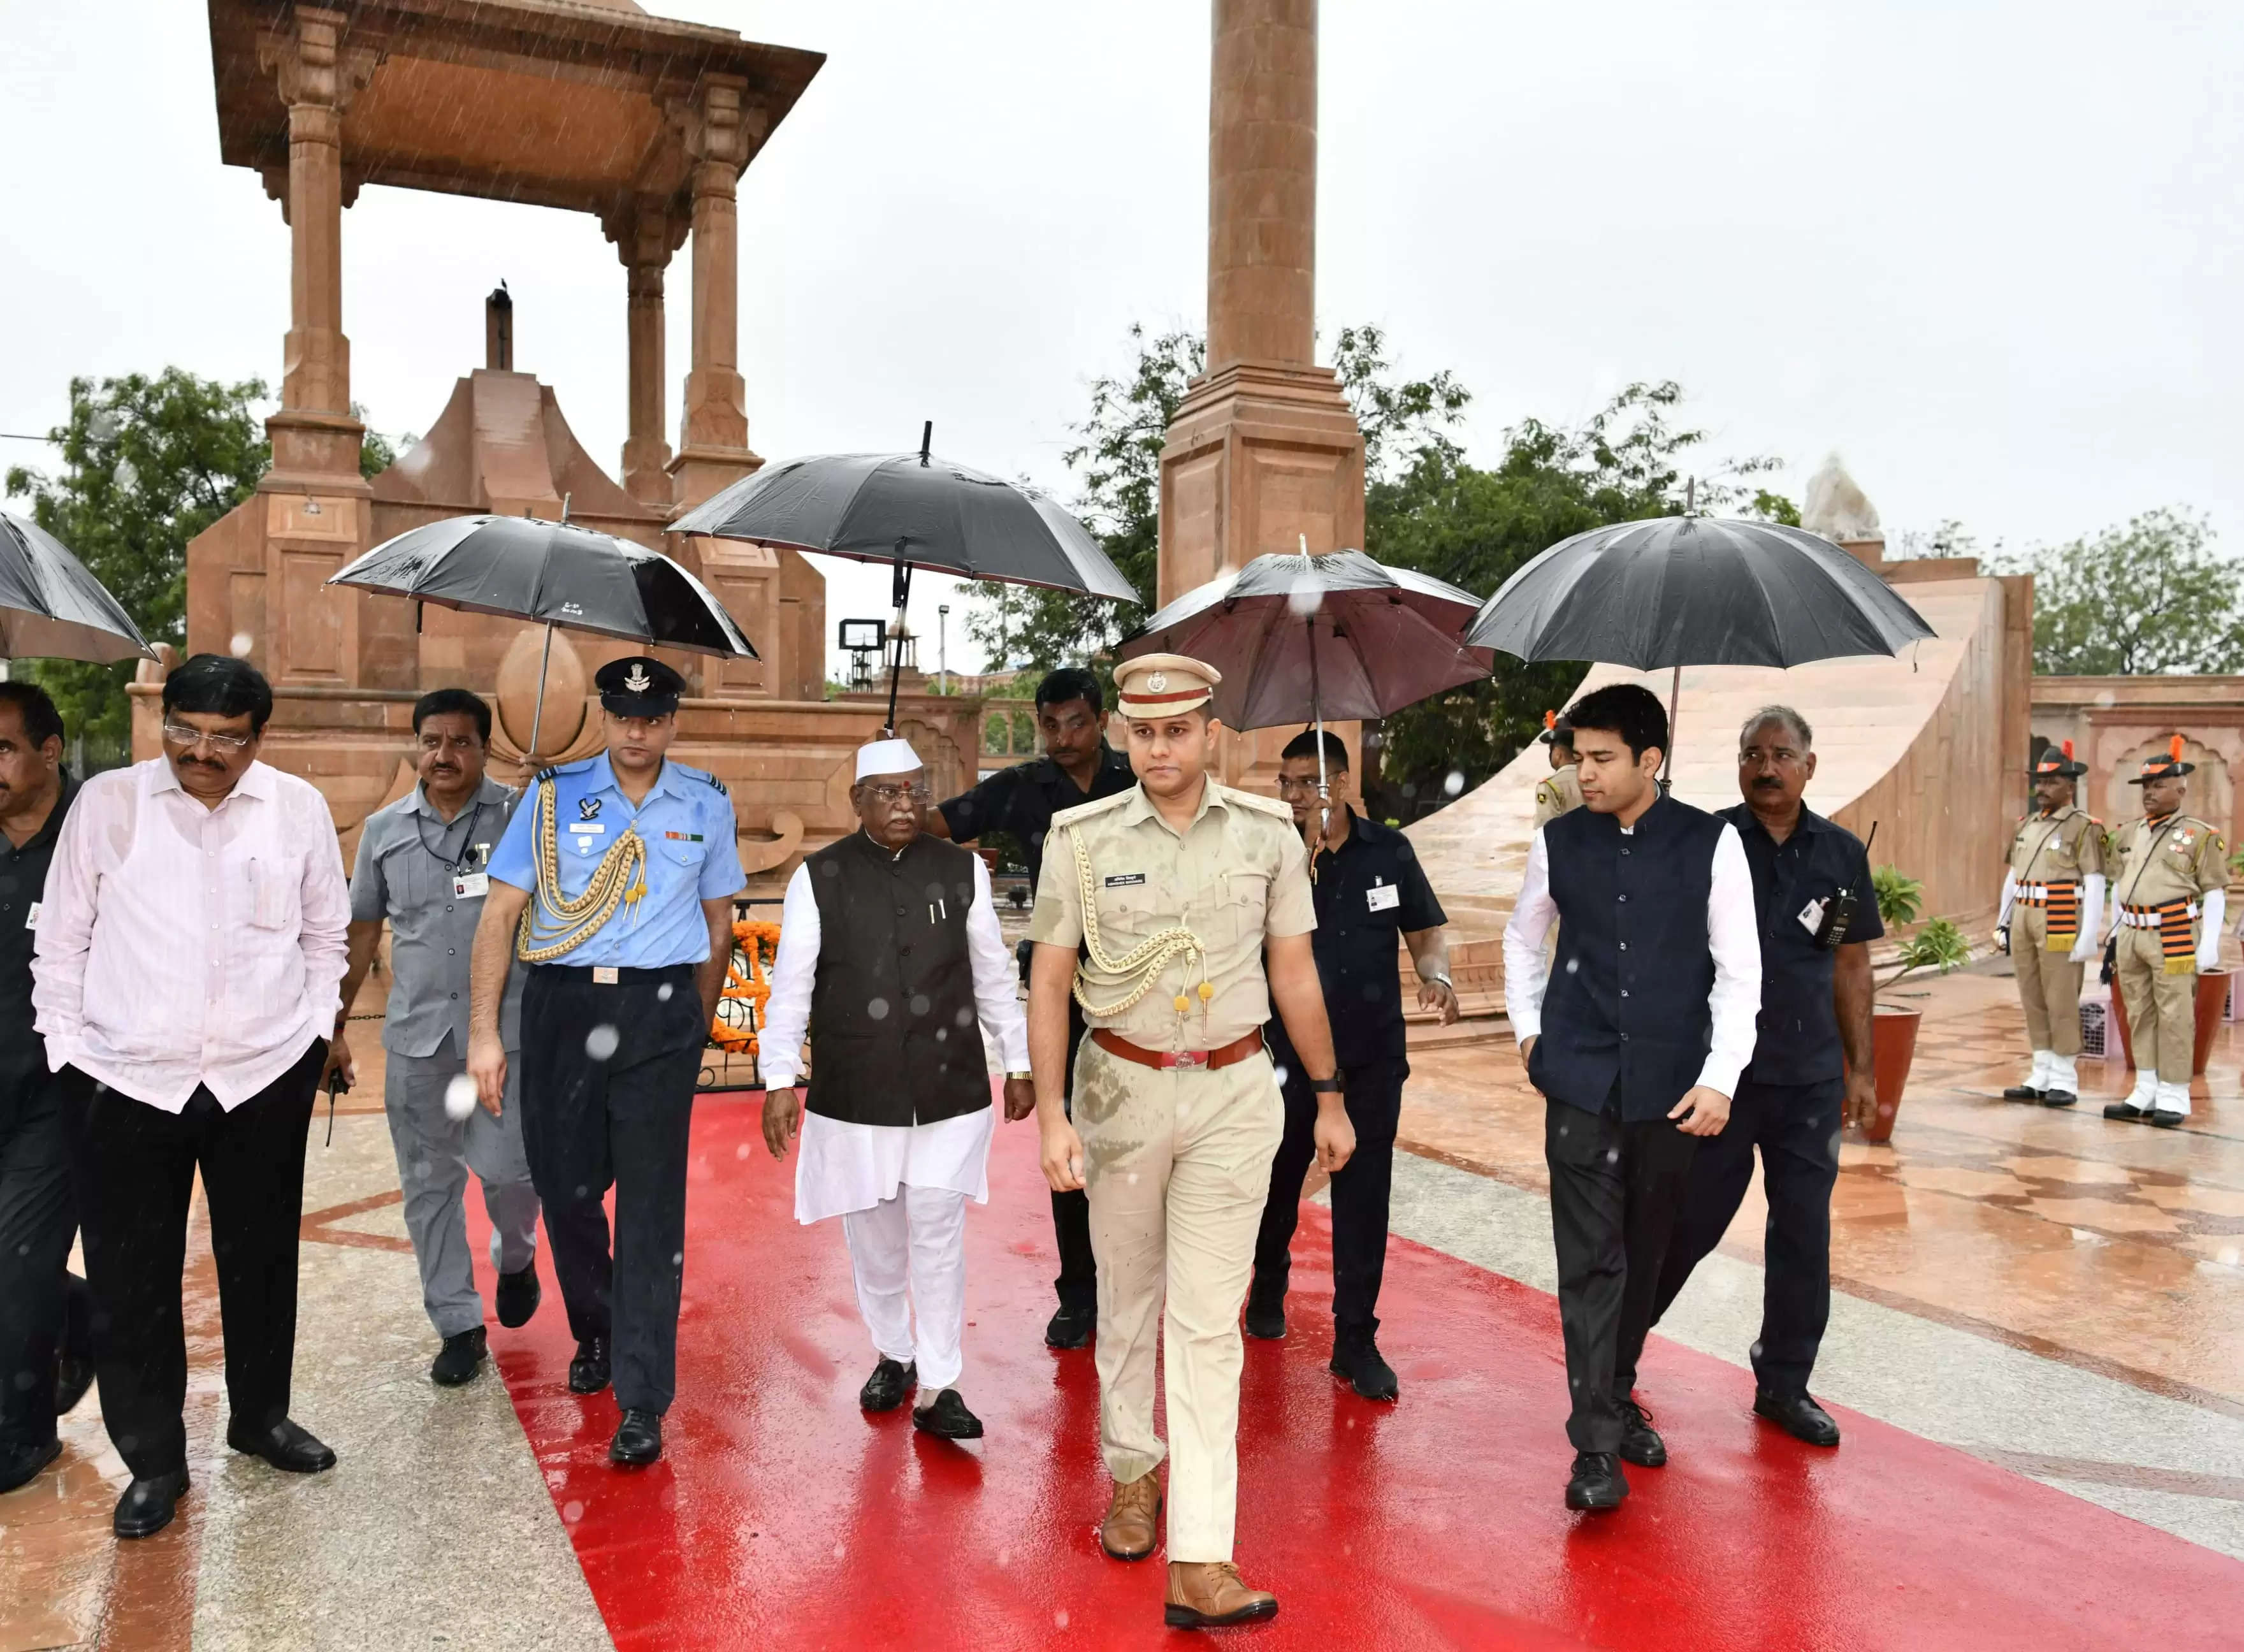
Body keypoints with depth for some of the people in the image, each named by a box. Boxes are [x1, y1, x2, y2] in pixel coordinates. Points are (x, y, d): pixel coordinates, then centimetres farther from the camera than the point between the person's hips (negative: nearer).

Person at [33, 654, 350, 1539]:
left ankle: (261, 1417, 37)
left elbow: (325, 935, 10)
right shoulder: (106, 803, -4)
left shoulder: (300, 809, -1)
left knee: (262, 1261, 16)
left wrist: (314, 1030, 5)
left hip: (264, 1077, 1)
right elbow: (61, 942, 3)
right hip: (124, 1082, -1)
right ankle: (153, 1459, 24)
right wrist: (66, 1048, 0)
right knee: (130, 1281, 6)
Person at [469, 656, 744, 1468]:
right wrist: (484, 1033, -3)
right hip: (562, 1006, 1)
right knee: (564, 1187, 10)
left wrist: (696, 1030, 15)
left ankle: (642, 1404, 4)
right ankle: (595, 1333, 38)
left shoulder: (707, 804, 6)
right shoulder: (554, 795, 2)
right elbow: (501, 913, 2)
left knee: (651, 1205, -3)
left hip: (660, 1012, -1)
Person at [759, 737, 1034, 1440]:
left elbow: (993, 977, 7)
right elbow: (790, 986, -1)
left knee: (939, 1237, 2)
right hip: (855, 1093, 0)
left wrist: (1020, 1065, 9)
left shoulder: (963, 872, 1)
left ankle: (938, 1388, 14)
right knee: (873, 1238, 14)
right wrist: (780, 1081, -5)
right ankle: (892, 1356, 36)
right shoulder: (819, 877, -3)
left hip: (950, 1091, 0)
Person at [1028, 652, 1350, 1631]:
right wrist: (1050, 1116, -9)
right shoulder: (1083, 841, -4)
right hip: (1121, 1088, 1)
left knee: (1208, 1322, -2)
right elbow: (1048, 985, -2)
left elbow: (1295, 974, 6)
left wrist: (1330, 1098, 10)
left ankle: (1199, 1564, 0)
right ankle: (1132, 1474, 39)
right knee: (1128, 1301, 16)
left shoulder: (1267, 834, -1)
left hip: (1234, 1093, 0)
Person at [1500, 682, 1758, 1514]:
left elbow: (1740, 970, -2)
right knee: (1590, 1258, -4)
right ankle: (1595, 1444, 1)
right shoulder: (1559, 842, 1)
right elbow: (1523, 938, 18)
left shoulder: (1711, 843, -4)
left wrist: (1720, 1077, -8)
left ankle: (1619, 1393, 34)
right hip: (1580, 1079, 0)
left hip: (1672, 1084, 0)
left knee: (1644, 1253, 13)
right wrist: (1529, 1029, 10)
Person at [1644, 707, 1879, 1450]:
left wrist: (1861, 1068, 9)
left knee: (1804, 1237, 9)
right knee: (1682, 1225, 5)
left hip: (1811, 1082, 3)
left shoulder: (1842, 853, 5)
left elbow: (1852, 967, 10)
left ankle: (1784, 1384, 25)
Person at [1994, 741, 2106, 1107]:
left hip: (2061, 924, -6)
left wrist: (2089, 935, -16)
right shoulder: (2026, 825, 14)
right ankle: (2041, 1076, 17)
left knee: (2061, 1002, -1)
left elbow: (2095, 884, -11)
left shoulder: (2084, 827, -6)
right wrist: (2003, 922, 15)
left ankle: (2064, 1080, 8)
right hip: (2024, 922, 6)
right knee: (2033, 1001, 9)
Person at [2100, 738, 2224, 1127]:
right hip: (2131, 936, 6)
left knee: (2175, 1018, -2)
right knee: (2140, 1017, 9)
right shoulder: (2129, 834, 13)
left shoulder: (2200, 835, -3)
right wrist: (2114, 934, 17)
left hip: (2175, 938, -5)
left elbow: (2215, 891, -5)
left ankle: (2174, 1099, 6)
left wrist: (2209, 944, -11)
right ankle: (2145, 1094, 17)